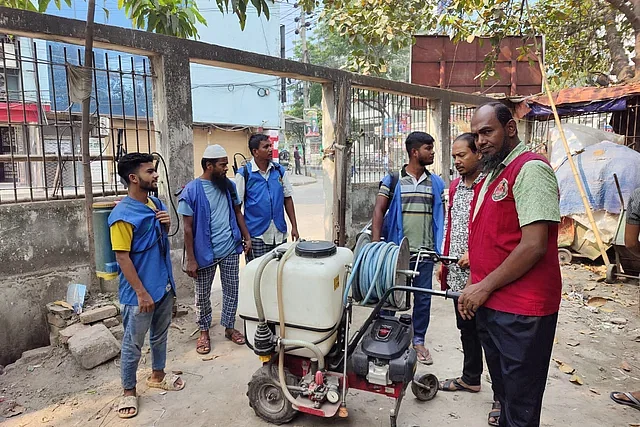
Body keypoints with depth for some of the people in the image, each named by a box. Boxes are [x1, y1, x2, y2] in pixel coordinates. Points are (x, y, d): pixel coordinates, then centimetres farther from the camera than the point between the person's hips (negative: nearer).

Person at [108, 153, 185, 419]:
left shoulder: (156, 203, 4)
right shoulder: (122, 215, -20)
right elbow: (123, 258, -19)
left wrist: (167, 224, -6)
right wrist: (141, 293, -20)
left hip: (164, 285, 7)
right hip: (139, 293, -7)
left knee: (160, 335, 22)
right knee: (133, 344, 10)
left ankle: (157, 375, 42)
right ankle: (129, 392, 28)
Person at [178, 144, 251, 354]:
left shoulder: (229, 186, 2)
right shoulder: (191, 191, -12)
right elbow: (188, 228, -11)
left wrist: (247, 237, 7)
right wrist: (191, 260, -12)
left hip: (230, 249, 4)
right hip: (205, 253, -4)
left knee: (231, 289, 13)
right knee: (203, 294, 11)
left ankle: (229, 327, 31)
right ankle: (204, 332, 30)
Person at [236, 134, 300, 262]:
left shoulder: (280, 171, 6)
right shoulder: (244, 173, -5)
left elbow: (287, 199, 9)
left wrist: (294, 227, 5)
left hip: (280, 233, 4)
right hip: (256, 236, -3)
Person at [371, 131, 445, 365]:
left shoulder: (436, 183, 7)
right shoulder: (392, 180, -1)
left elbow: (443, 216, 7)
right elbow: (379, 211, -5)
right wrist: (375, 246, -14)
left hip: (425, 251, 3)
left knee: (423, 297, 11)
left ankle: (418, 340, 28)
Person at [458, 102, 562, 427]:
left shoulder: (530, 169, -14)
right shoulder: (492, 174, 15)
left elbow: (534, 245, -22)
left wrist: (485, 287, -15)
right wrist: (474, 284, 11)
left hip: (521, 311, -9)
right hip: (489, 303, 9)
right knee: (501, 387, 24)